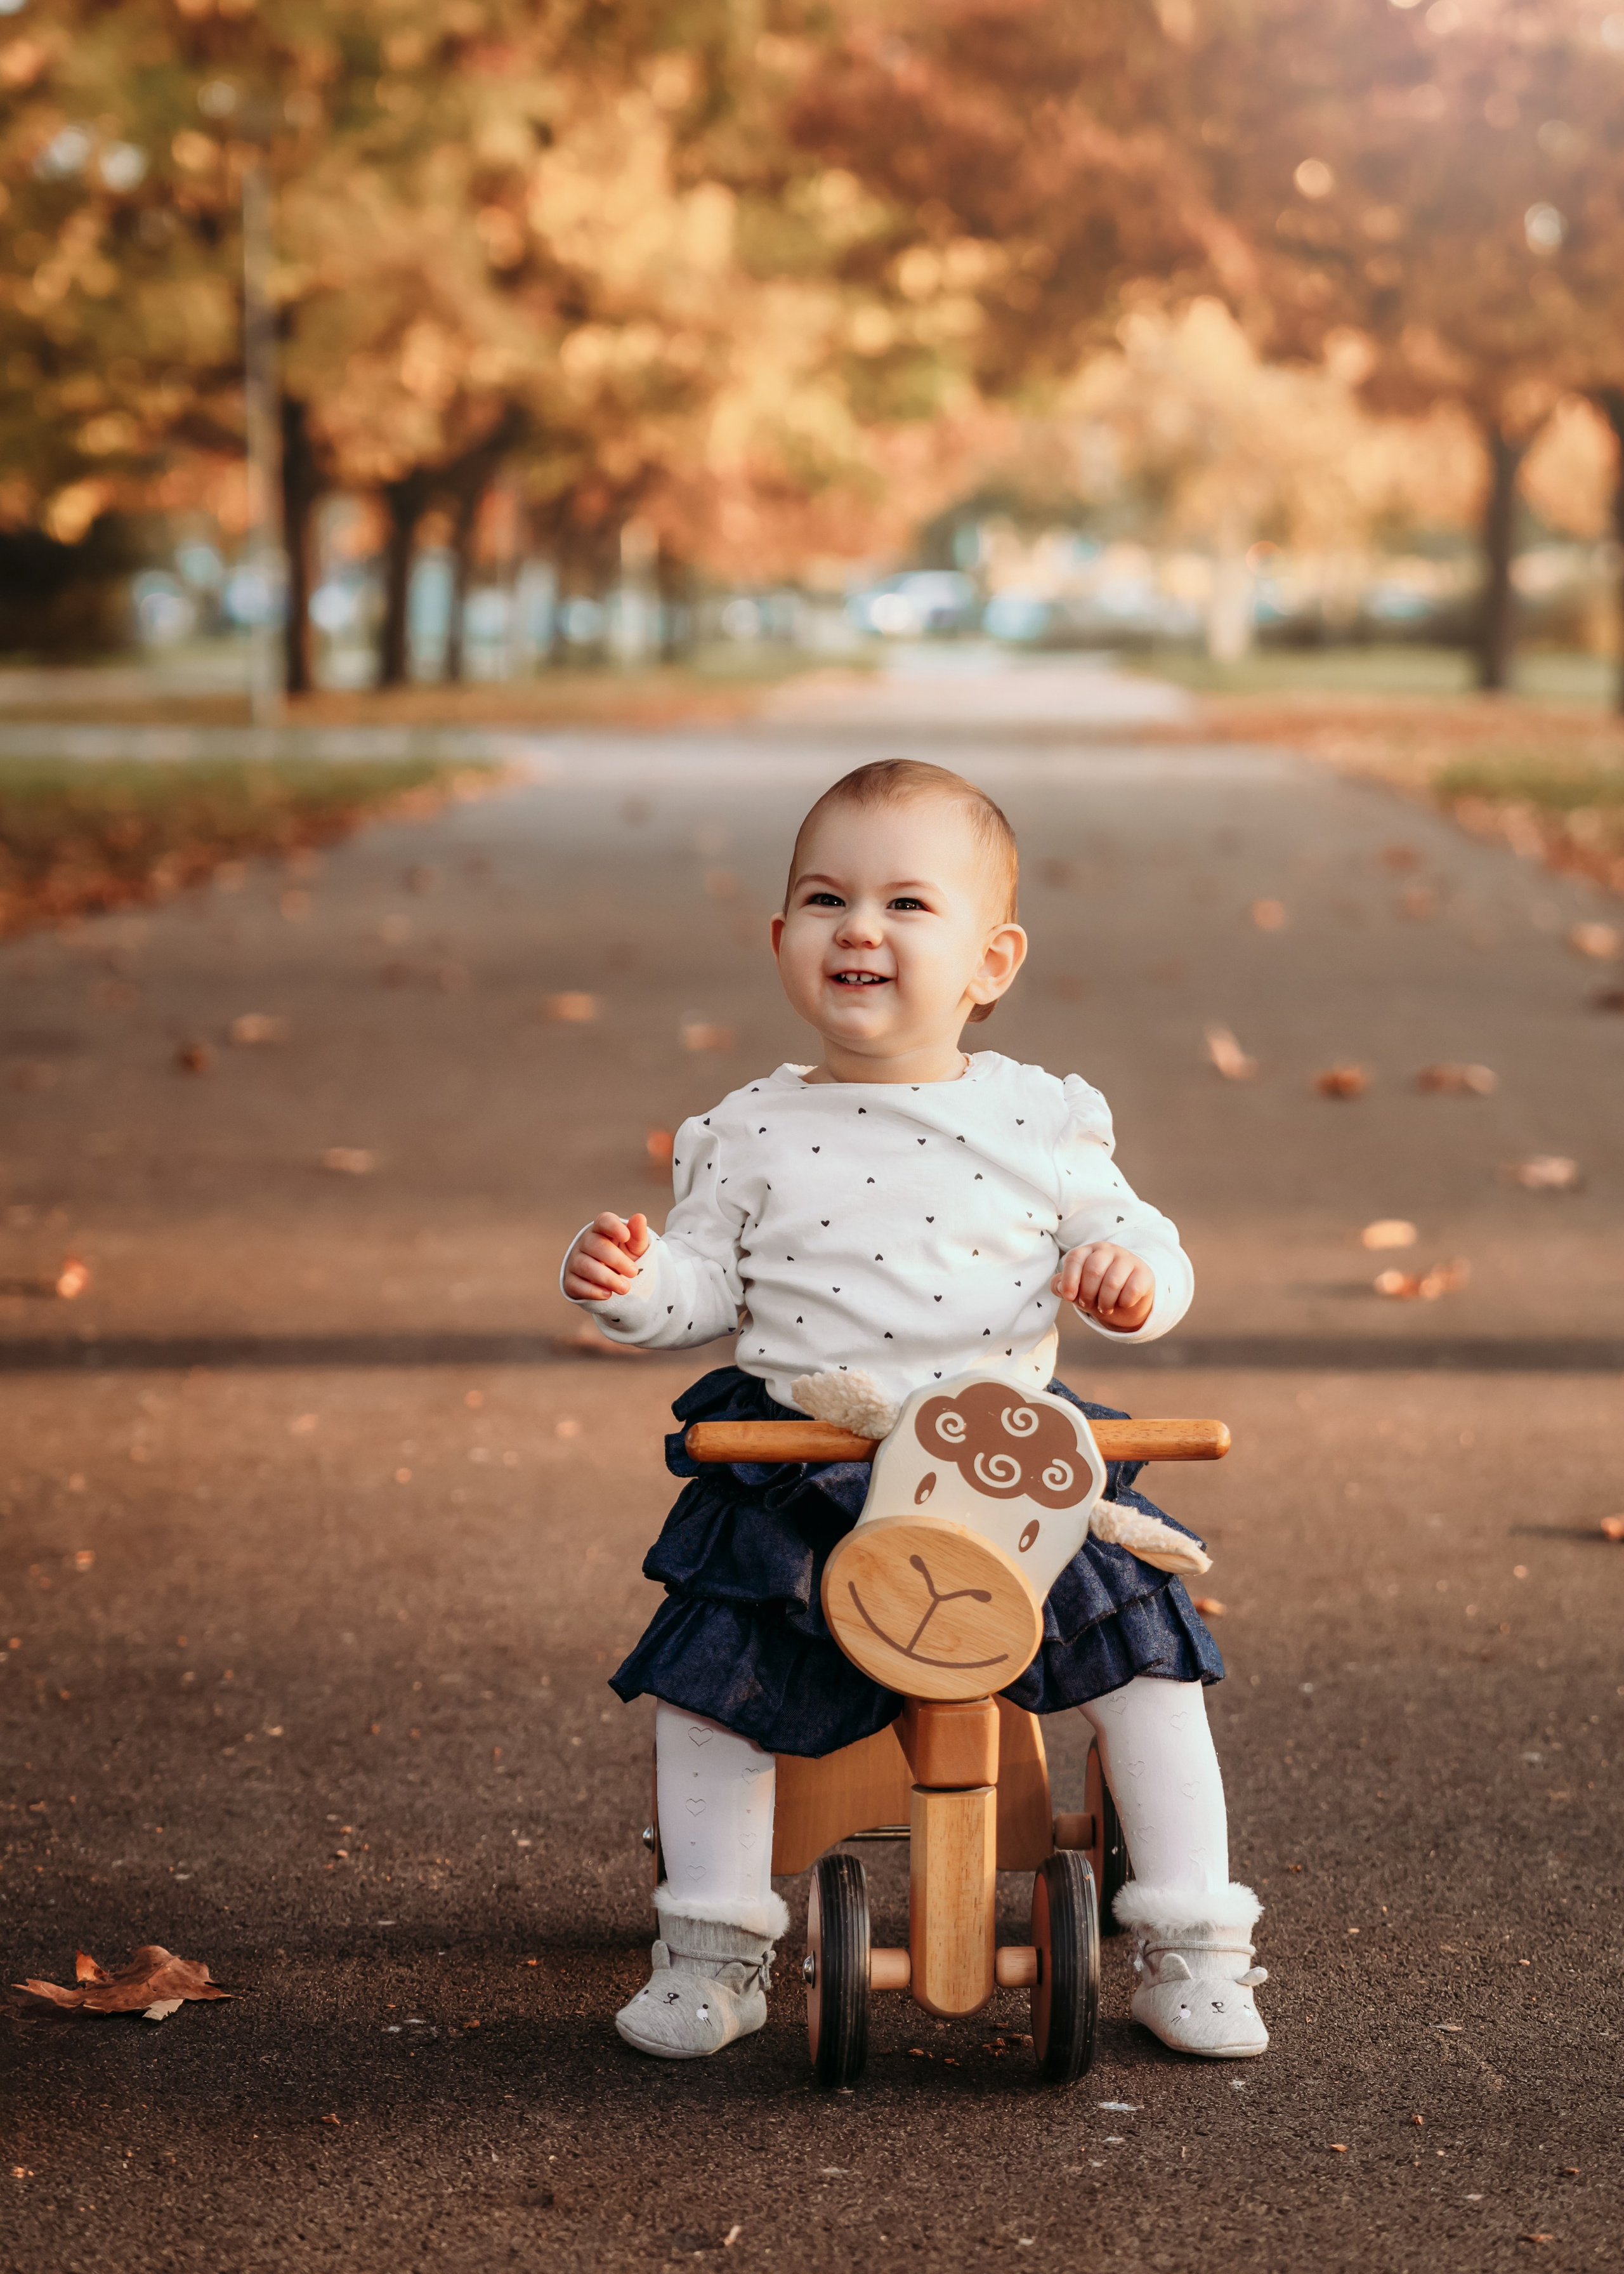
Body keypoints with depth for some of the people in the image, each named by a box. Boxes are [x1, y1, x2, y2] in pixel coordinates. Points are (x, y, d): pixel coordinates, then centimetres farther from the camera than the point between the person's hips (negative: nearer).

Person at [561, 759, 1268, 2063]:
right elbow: (706, 1285, 7)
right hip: (797, 1470, 1)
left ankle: (1193, 1951, 6)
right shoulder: (754, 1133, 3)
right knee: (706, 1681, -10)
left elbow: (1141, 1247, 6)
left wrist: (1135, 1276, -17)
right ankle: (713, 1955, 8)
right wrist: (628, 1282, -14)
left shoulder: (1036, 1120, 1)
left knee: (1144, 1664, -10)